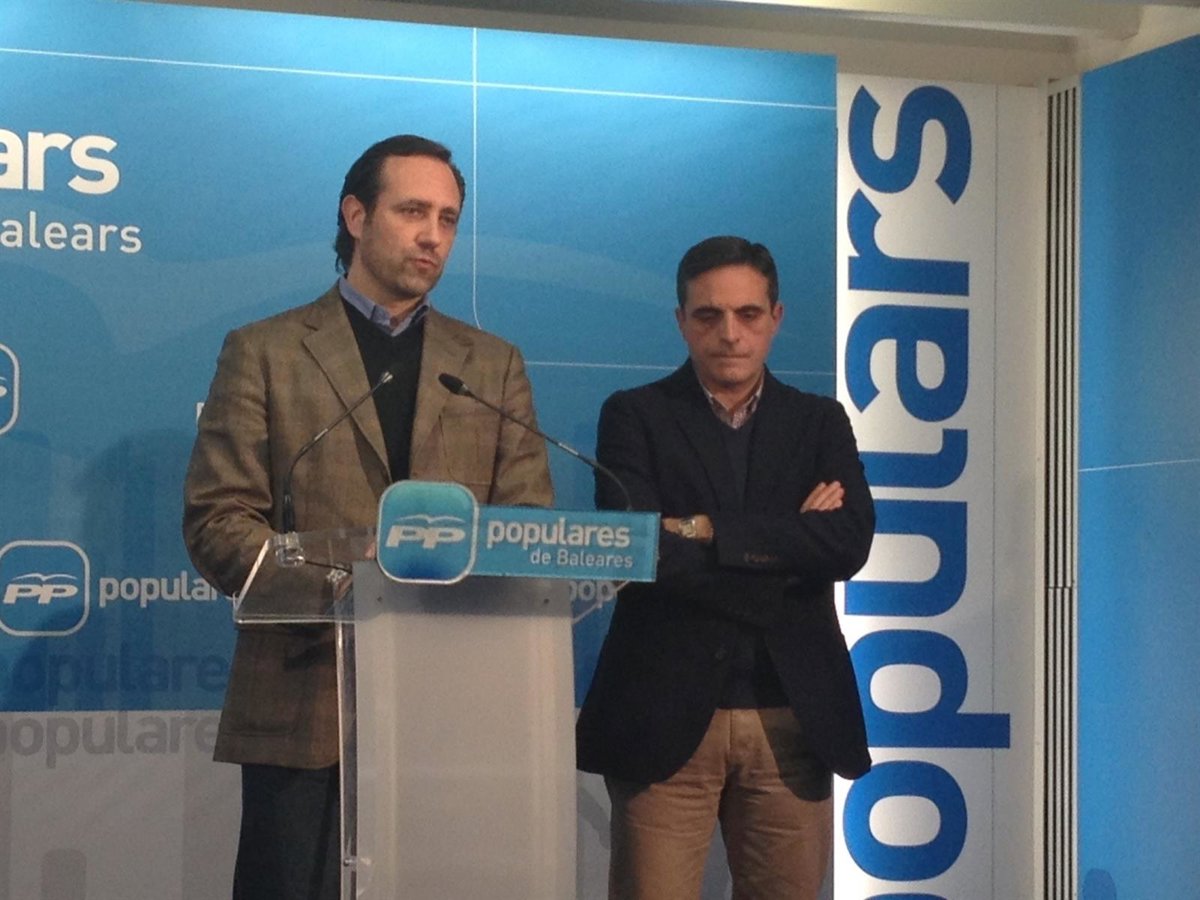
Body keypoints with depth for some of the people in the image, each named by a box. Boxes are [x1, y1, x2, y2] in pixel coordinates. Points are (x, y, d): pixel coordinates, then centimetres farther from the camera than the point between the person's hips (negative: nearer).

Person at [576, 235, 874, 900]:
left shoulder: (820, 423, 12)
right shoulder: (634, 416, 5)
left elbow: (851, 543, -5)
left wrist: (708, 531, -10)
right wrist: (786, 543, -7)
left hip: (792, 717, 3)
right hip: (668, 715, -2)